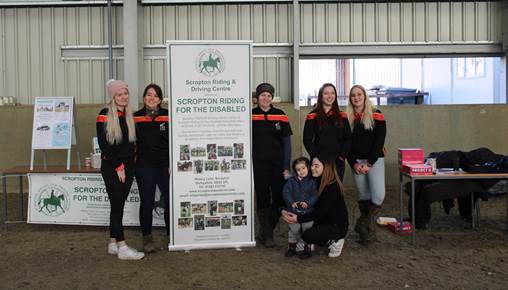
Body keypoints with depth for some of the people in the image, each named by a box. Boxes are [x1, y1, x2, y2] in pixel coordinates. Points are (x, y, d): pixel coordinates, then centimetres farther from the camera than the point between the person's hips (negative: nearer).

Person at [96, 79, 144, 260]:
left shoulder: (130, 116, 10)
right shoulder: (105, 115, -7)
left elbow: (130, 142, 10)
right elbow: (104, 145, -11)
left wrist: (124, 163, -3)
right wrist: (118, 166, -12)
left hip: (127, 166, 5)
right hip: (111, 168, -5)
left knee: (118, 205, 9)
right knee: (117, 205, -5)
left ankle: (113, 244, 18)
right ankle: (122, 248, -3)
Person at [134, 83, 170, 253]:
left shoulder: (167, 116, 3)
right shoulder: (136, 118, 4)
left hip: (165, 166, 0)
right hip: (144, 167, 0)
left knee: (170, 200, 1)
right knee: (146, 202, 6)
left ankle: (171, 234, 19)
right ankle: (147, 238, 19)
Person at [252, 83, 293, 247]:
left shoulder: (280, 116, 4)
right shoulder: (250, 116, 1)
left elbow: (287, 143, 5)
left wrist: (286, 167, -1)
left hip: (278, 165, 2)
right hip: (259, 165, -2)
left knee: (280, 199, 4)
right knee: (263, 200, 3)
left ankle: (265, 230, 24)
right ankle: (267, 235, 15)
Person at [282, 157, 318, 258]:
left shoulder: (312, 181, -1)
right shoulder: (291, 181, 2)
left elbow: (315, 195, -6)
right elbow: (286, 192, -4)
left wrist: (308, 203, -22)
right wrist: (291, 202, -18)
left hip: (308, 211, -1)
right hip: (294, 211, 1)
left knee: (307, 230, 6)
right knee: (294, 230, 9)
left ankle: (307, 248, 21)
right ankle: (291, 248, 23)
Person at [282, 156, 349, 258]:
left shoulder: (333, 187, -23)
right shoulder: (318, 181, 2)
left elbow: (321, 212, -26)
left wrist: (298, 218, -28)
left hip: (338, 226, -9)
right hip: (325, 221, 9)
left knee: (307, 235, -23)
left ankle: (335, 241, 0)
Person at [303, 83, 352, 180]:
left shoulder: (342, 116, 9)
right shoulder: (313, 117, 1)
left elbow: (348, 139, 7)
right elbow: (307, 140, -2)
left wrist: (343, 155, -6)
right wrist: (316, 156, -11)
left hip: (338, 161, 3)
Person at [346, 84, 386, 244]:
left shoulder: (376, 115, 0)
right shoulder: (347, 118, 8)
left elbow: (379, 141, -5)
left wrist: (369, 163, -12)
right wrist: (353, 164, -7)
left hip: (374, 160, -2)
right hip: (356, 162, 2)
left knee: (378, 195, -15)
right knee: (363, 196, 6)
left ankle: (364, 223, 4)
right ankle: (367, 225, 19)